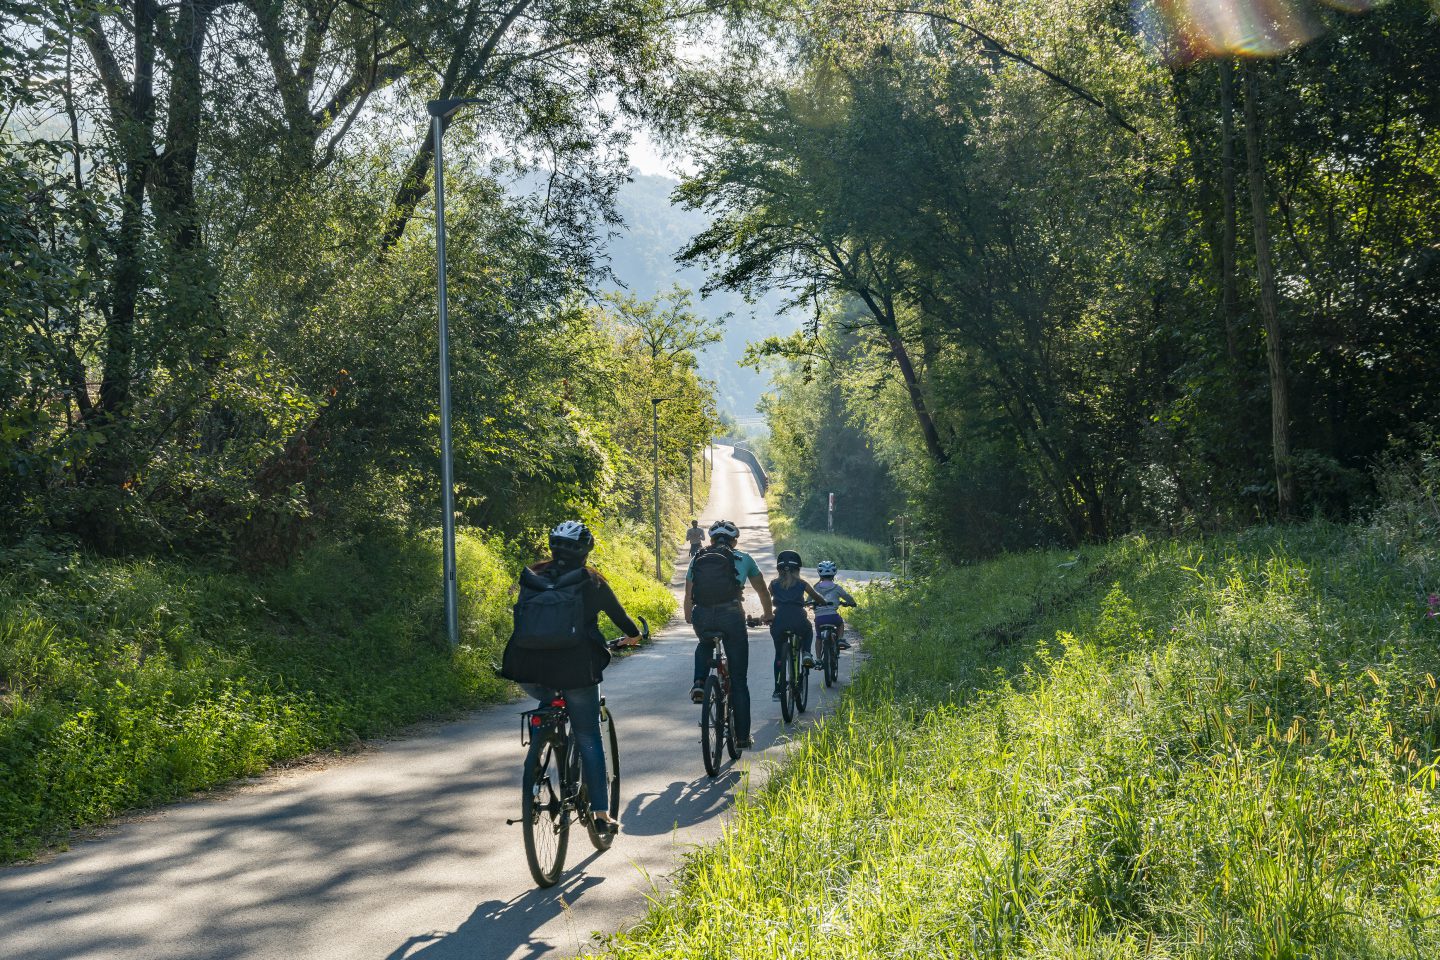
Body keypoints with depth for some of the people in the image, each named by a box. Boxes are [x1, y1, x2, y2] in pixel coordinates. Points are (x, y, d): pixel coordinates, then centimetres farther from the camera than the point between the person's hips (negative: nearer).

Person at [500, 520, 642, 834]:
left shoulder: (532, 576, 7)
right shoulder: (591, 581, 0)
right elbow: (618, 614, 13)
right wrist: (633, 636, 35)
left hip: (529, 670, 3)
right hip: (575, 669, -3)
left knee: (547, 703, 36)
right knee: (588, 739, 7)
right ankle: (602, 815, 7)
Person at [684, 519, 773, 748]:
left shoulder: (697, 560, 19)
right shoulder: (743, 559, 15)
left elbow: (688, 597, 22)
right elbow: (763, 591, 26)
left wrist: (689, 618, 42)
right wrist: (768, 615, 43)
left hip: (702, 617, 2)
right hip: (732, 616, -2)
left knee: (704, 646, 39)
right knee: (738, 681, 9)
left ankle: (699, 682, 13)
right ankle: (743, 736, 11)